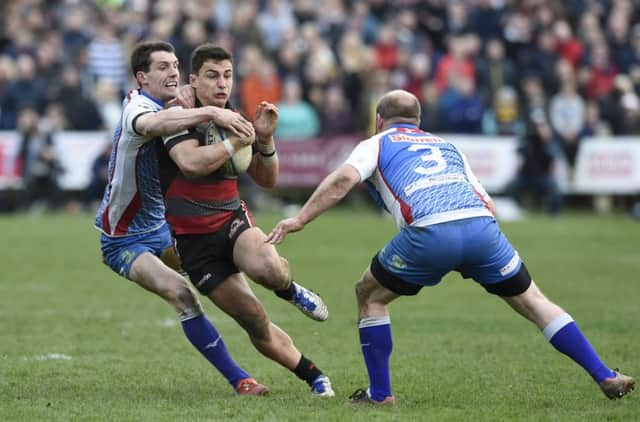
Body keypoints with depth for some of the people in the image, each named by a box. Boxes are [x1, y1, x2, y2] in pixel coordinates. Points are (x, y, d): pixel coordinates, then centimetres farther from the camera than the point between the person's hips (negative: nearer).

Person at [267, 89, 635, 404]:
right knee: (533, 301, 19)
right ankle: (605, 376, 13)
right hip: (482, 226, 4)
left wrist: (299, 220, 4)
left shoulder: (376, 144, 24)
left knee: (370, 295, 20)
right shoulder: (446, 146, 36)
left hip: (430, 233, -4)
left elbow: (344, 179, 2)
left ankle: (380, 393, 18)